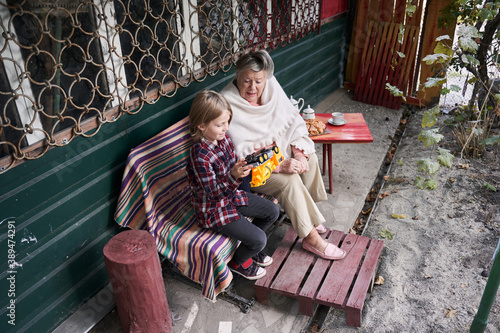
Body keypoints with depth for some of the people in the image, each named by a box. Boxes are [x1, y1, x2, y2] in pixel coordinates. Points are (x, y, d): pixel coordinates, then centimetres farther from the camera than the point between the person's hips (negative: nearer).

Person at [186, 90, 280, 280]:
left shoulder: (223, 138, -5)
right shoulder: (199, 155, -30)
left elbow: (234, 165, 10)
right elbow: (213, 192, -28)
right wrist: (234, 176, -42)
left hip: (231, 196, 9)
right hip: (213, 209, -8)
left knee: (273, 211, 11)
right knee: (259, 239, -11)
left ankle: (249, 246, 30)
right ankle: (238, 262, 21)